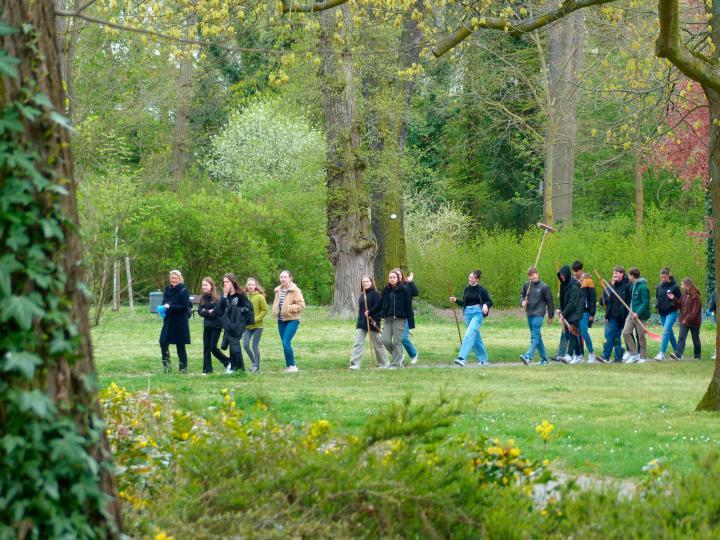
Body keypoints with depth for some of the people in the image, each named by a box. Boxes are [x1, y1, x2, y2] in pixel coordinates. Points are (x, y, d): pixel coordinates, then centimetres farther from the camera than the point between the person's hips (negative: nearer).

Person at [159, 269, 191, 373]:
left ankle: (183, 367, 12)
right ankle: (166, 365, 3)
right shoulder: (167, 290, 10)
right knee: (163, 342, -5)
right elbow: (164, 302, 16)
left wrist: (170, 307, -19)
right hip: (168, 321, 6)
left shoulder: (183, 291, -9)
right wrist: (164, 307, -7)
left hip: (180, 322, -6)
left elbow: (185, 306, -14)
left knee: (180, 345, 1)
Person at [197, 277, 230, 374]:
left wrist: (205, 312, -9)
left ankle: (227, 362, 13)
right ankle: (207, 369, 6)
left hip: (216, 326, -6)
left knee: (213, 348, -8)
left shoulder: (217, 298, -11)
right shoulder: (202, 298, 7)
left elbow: (216, 311, -18)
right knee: (206, 347, 3)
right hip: (207, 326, 6)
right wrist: (209, 312, -16)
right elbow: (200, 311, 1)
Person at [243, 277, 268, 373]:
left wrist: (256, 319, -14)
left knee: (255, 346, -3)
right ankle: (253, 362, 21)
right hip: (247, 326, 4)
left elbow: (265, 310, -7)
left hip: (257, 326, -4)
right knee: (245, 345, -2)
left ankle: (257, 367, 6)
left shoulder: (260, 297, -8)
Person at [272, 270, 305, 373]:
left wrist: (289, 308, -19)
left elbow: (301, 305, -13)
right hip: (281, 320, 7)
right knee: (285, 344, 9)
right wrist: (275, 312, 7)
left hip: (292, 320, -7)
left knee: (286, 343, -17)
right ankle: (288, 366, 17)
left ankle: (292, 366, -8)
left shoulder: (295, 290, -9)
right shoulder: (278, 290, 12)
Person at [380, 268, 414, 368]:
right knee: (385, 340, 1)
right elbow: (381, 304, 13)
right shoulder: (386, 290, 10)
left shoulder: (404, 289, -5)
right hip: (388, 319, 5)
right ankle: (398, 356, 21)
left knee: (397, 341, -2)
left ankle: (396, 363, 6)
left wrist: (411, 322, -9)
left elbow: (408, 306, -6)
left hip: (399, 319, -5)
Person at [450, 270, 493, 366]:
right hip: (468, 313, 7)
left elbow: (490, 302, 0)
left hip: (478, 314, -7)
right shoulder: (467, 289, 11)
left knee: (469, 334, -20)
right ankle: (483, 359, 23)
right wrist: (456, 300, 3)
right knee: (476, 336, 12)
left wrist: (486, 305, -20)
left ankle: (462, 358, -29)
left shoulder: (481, 290, -4)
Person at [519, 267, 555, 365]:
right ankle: (544, 358, 21)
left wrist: (550, 316, 2)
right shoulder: (527, 285, 6)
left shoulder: (544, 286, -6)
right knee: (537, 336, 12)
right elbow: (522, 295, 20)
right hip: (529, 314, 6)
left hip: (539, 314, -6)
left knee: (535, 336, -15)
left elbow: (549, 301, -1)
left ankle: (528, 356, -28)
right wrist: (522, 301, -3)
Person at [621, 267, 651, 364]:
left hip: (640, 315, -8)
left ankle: (642, 357, 10)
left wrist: (637, 313, -24)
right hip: (632, 313, 8)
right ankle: (633, 353, 8)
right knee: (626, 332, 1)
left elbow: (646, 302, -19)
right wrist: (631, 311, 12)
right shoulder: (632, 285, 12)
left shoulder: (642, 287, -15)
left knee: (641, 336, 0)